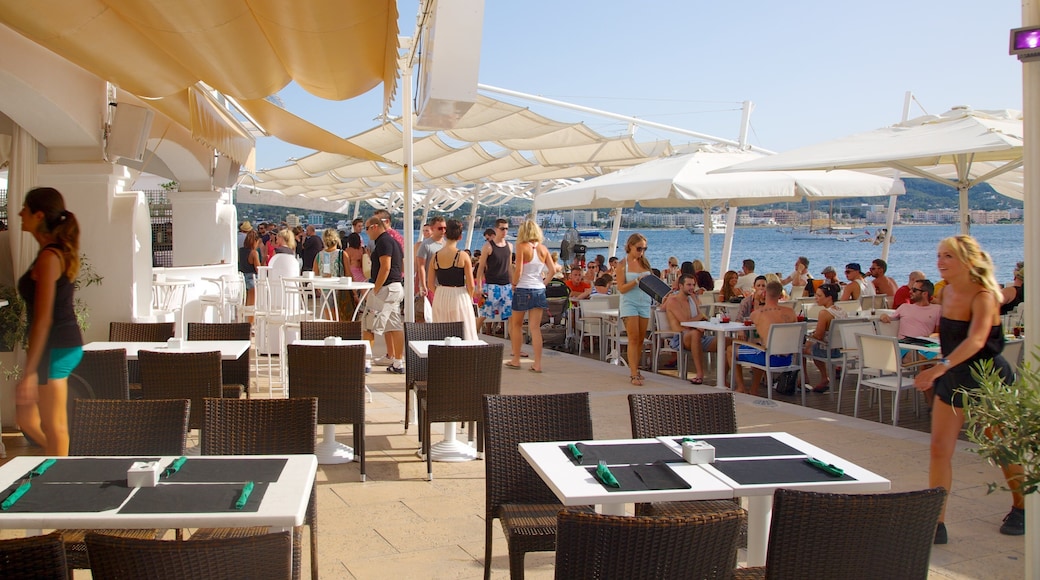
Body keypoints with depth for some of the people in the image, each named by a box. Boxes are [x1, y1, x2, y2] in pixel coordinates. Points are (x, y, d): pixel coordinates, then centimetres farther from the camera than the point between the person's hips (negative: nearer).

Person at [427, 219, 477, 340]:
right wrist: (469, 298, 9)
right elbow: (470, 285, -9)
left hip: (440, 298, 4)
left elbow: (430, 284, 3)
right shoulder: (463, 256, -11)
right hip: (459, 297, -4)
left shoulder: (435, 256, -1)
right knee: (463, 334, 5)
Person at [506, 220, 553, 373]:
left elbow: (518, 271, -14)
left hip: (523, 290, -4)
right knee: (535, 327, 5)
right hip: (539, 290, 4)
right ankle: (537, 363, 1)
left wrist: (514, 284, 2)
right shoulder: (543, 248, 4)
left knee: (516, 324, 14)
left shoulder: (522, 247, -8)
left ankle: (516, 359, 20)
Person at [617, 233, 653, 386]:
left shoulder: (645, 262, 11)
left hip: (644, 303, 5)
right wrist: (637, 281, -19)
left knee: (640, 339, 7)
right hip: (629, 303, -5)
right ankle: (633, 374, -10)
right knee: (633, 338, -10)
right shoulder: (622, 264, -3)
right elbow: (621, 288, -8)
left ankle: (634, 369, 18)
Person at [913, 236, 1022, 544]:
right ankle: (936, 522, 0)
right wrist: (941, 372, 17)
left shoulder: (983, 296, -21)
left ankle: (1021, 509, 38)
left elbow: (976, 340, -39)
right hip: (953, 379, 6)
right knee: (939, 448, -4)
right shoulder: (947, 291, 0)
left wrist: (941, 367, -51)